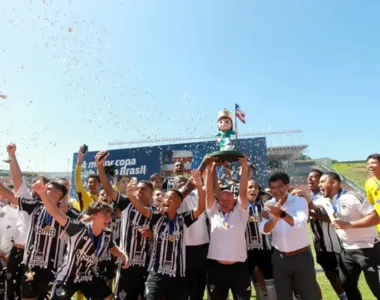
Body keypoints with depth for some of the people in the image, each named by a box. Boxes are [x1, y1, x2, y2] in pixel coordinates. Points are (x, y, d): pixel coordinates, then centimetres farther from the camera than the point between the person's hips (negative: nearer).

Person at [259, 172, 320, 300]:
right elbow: (264, 230, -15)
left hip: (302, 256, -3)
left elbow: (300, 223, -29)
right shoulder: (269, 205, -3)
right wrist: (275, 217, -35)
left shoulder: (300, 201, -11)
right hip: (279, 257, 3)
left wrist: (282, 214, -47)